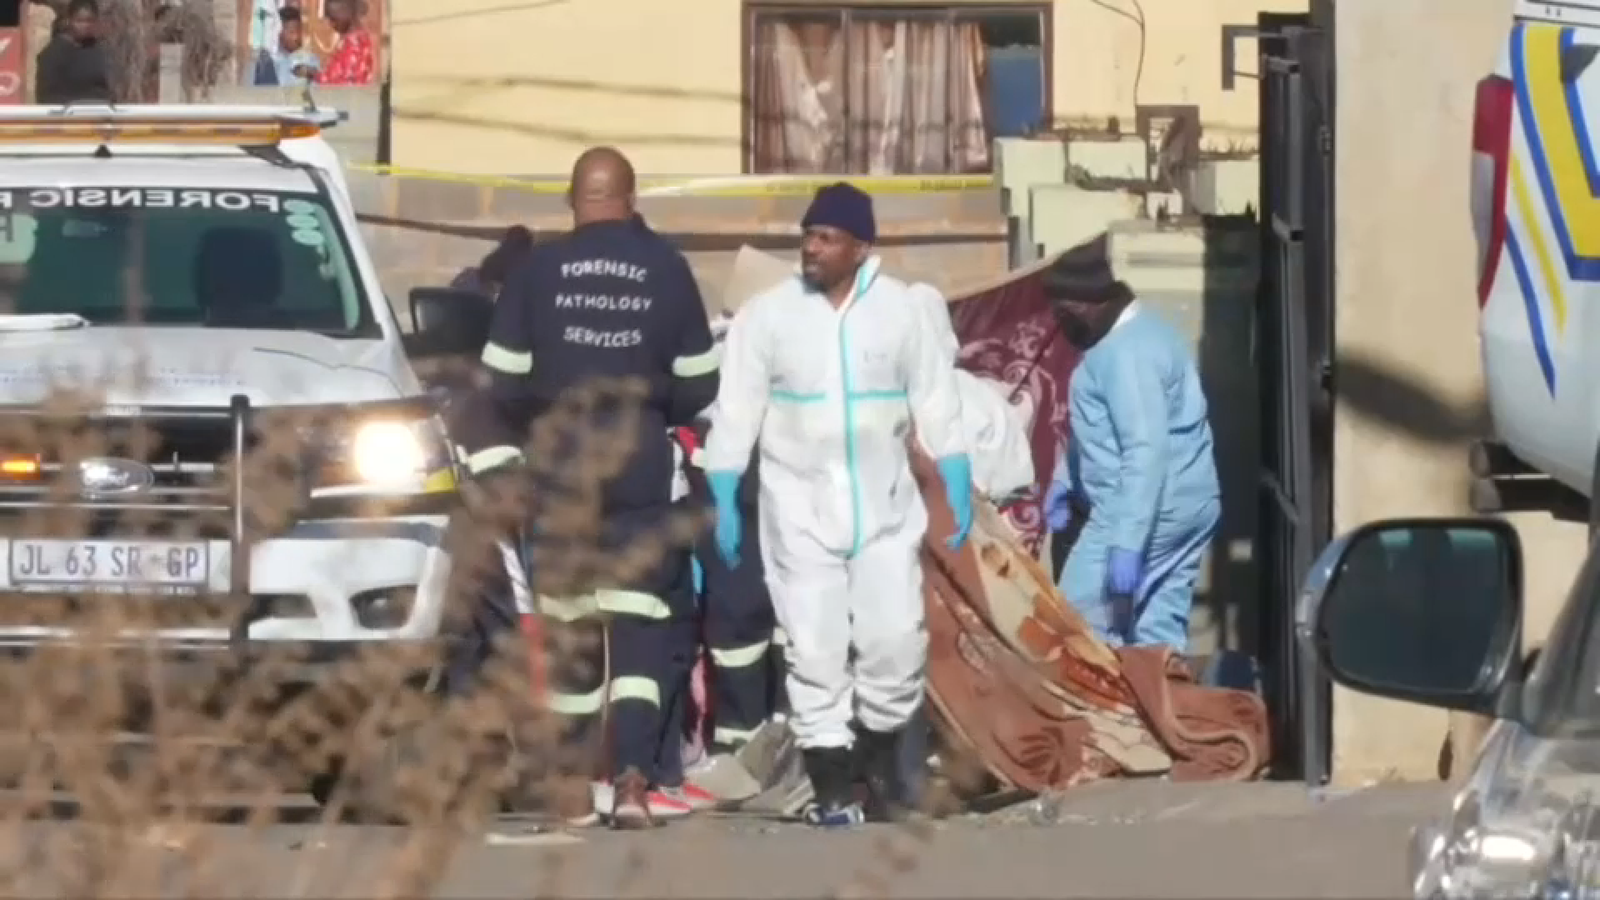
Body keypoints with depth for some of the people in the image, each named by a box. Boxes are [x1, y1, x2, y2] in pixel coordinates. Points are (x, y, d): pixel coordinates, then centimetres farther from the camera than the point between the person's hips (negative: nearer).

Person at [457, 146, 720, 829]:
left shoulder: (537, 270, -4)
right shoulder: (667, 270, -2)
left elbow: (503, 384, -3)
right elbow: (699, 386, 2)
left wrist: (496, 464, 14)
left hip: (560, 468, 0)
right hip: (642, 468, 0)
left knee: (570, 623, 11)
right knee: (640, 626, -1)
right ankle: (632, 778, -16)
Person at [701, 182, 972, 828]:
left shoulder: (900, 311, -1)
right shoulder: (767, 315, -5)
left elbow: (936, 403, 5)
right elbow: (736, 411, -3)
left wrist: (958, 490, 1)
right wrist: (723, 500, -8)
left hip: (885, 505, 1)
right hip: (801, 509, -1)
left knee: (896, 638, 0)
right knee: (815, 649, -2)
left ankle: (880, 756, 24)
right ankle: (831, 791, 2)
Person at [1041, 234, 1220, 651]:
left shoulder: (1127, 352, -19)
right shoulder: (1131, 337, 15)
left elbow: (1146, 451, -28)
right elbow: (1102, 428, 30)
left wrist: (1126, 542, -31)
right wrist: (1065, 481, 24)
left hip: (1144, 514, -10)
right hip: (1183, 509, 10)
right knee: (1160, 637, 9)